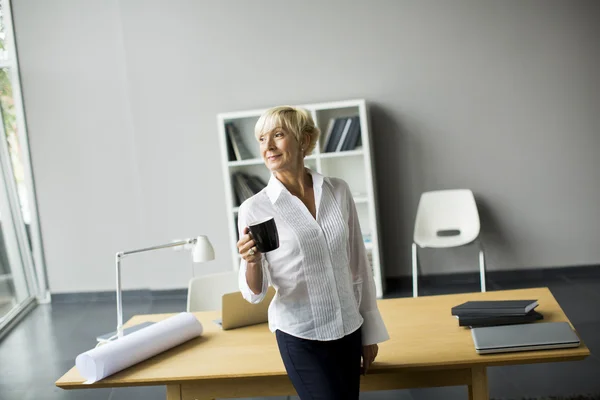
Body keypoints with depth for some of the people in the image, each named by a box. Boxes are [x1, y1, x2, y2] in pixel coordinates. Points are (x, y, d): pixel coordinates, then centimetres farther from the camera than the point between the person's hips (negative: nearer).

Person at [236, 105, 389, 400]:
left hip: (348, 330, 3)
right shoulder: (254, 209, -11)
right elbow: (255, 294, -7)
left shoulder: (338, 191, -2)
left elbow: (358, 265, 5)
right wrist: (251, 263, -28)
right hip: (300, 337, -3)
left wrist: (370, 331, 8)